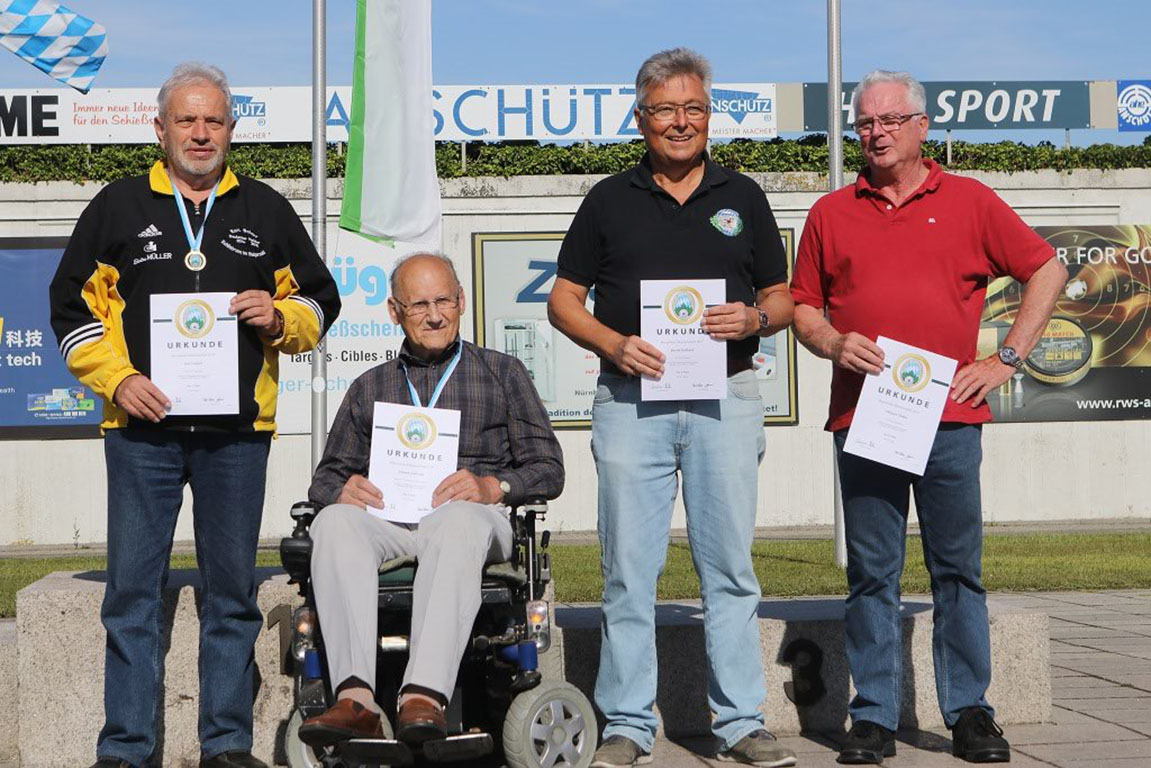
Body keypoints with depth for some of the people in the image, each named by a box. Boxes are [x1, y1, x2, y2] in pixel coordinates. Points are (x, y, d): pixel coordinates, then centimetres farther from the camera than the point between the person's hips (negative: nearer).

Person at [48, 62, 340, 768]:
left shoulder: (267, 212, 12)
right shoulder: (118, 206, 8)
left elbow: (321, 300, 17)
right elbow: (72, 305, 8)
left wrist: (281, 318, -6)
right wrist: (117, 379, -5)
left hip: (237, 432, 1)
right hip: (143, 427, -1)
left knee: (233, 592, 6)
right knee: (133, 589, 0)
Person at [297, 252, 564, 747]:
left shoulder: (502, 373, 20)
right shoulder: (370, 387, 27)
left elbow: (548, 470, 11)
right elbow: (325, 479, 21)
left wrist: (491, 486, -10)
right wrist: (343, 490, -5)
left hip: (474, 515, -2)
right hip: (387, 518, 2)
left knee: (459, 521, -39)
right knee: (334, 523, -32)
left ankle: (424, 697, -53)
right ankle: (355, 699, -45)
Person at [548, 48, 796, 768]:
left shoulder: (743, 196, 12)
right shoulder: (610, 200, 10)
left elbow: (782, 298, 15)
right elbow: (564, 300, 10)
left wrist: (754, 317, -8)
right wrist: (614, 344, -8)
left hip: (725, 398, 1)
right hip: (630, 399, 0)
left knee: (730, 565, 2)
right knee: (629, 569, 0)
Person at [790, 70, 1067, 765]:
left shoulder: (969, 201, 8)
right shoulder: (831, 213, 12)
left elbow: (1047, 271, 11)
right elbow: (804, 310, 16)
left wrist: (1007, 357, 3)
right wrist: (835, 344, -5)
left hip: (950, 417, -1)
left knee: (959, 569, 3)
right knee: (872, 572, 3)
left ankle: (970, 711, 11)